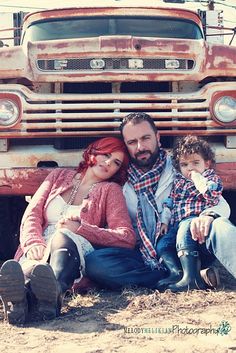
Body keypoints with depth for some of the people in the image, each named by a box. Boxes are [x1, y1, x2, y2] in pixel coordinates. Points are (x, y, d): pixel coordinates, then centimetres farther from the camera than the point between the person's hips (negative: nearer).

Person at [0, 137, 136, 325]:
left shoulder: (110, 190, 17)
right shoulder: (60, 175, 24)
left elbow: (128, 238, 2)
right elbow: (32, 214, 11)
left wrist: (79, 228, -9)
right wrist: (33, 242, -12)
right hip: (41, 250, 2)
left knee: (62, 237, -37)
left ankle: (54, 291, -69)